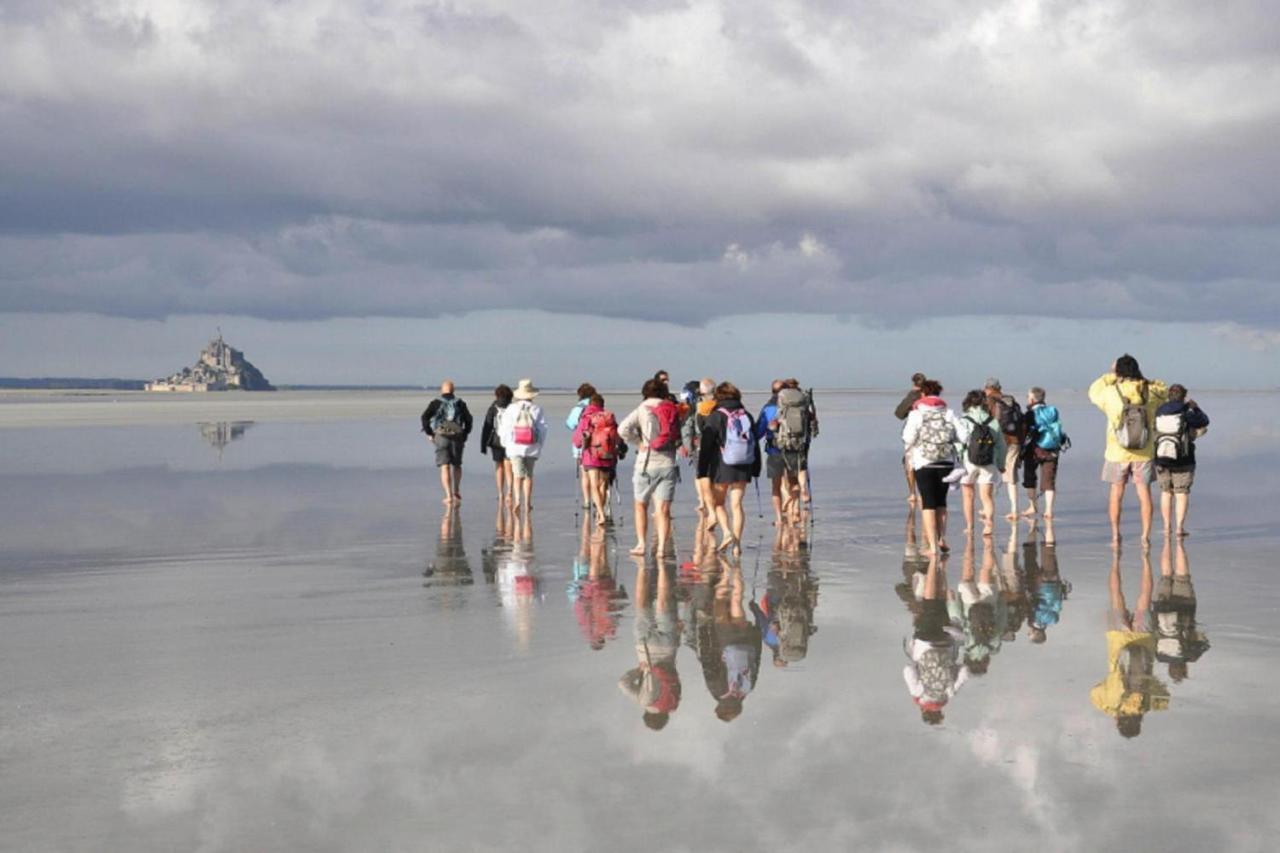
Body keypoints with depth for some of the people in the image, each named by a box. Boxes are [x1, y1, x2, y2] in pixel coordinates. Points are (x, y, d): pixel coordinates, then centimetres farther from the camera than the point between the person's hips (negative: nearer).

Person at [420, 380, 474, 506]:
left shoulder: (436, 403, 5)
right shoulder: (460, 403, 10)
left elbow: (425, 417, -5)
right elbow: (468, 419, 4)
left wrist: (429, 433, 3)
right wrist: (465, 435, 11)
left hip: (441, 437, -2)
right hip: (457, 437, 2)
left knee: (445, 467, -3)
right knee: (456, 465, 19)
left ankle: (449, 495, -11)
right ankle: (456, 492, 16)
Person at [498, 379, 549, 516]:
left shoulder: (511, 409, -1)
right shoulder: (537, 409, -1)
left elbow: (504, 428, -1)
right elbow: (543, 429, -1)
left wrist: (506, 443, 12)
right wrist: (540, 444, 12)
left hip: (515, 447, -1)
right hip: (532, 448, 1)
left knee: (518, 474, -1)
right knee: (529, 475, 11)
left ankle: (518, 499, -20)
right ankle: (527, 502, 13)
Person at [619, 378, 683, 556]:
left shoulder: (642, 410, -3)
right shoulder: (672, 410, 6)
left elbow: (623, 429, -15)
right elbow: (680, 436, 3)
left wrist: (638, 444, -6)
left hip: (647, 463, -2)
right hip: (668, 463, 2)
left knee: (641, 506, 14)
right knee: (663, 509, -1)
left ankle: (641, 544, 8)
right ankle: (662, 547, -11)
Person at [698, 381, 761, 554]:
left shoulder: (716, 417, -7)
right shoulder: (747, 416, 7)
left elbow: (706, 446, -7)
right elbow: (755, 444, 12)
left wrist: (702, 470, -2)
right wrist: (756, 469, 18)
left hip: (721, 468, -4)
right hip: (743, 468, 4)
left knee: (717, 502, 11)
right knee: (736, 504, 6)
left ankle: (727, 532, -9)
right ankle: (737, 542, 0)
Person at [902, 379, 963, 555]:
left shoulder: (916, 413, -4)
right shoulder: (948, 413, 4)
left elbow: (908, 438, -10)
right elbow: (962, 434, -4)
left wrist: (910, 456, 8)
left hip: (924, 462, -3)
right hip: (946, 462, 3)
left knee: (928, 503, 1)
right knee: (941, 501, 19)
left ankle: (932, 545, -5)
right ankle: (941, 539, 10)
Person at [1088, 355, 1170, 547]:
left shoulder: (1111, 393, -10)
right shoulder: (1150, 392, -6)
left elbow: (1093, 392, 11)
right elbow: (1165, 391, 17)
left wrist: (1109, 374, 15)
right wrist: (1144, 379, 11)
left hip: (1117, 452, -1)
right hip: (1144, 453, 1)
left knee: (1116, 493, 9)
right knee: (1144, 492, 6)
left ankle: (1115, 534, 12)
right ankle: (1146, 535, 4)